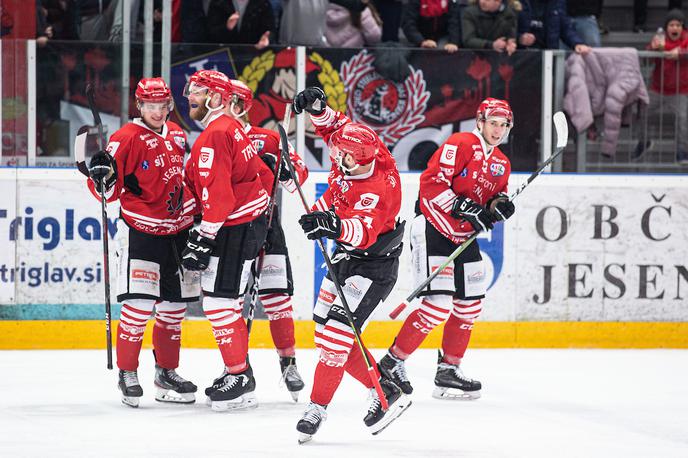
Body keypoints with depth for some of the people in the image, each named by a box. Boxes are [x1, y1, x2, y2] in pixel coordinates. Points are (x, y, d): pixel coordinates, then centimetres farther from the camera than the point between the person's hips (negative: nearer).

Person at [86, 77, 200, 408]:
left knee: (175, 305, 11)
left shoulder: (176, 134, 10)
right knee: (139, 304, -14)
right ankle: (127, 374, -2)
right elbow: (108, 192, -13)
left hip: (178, 231, 7)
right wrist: (102, 175, -33)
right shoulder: (127, 138, -11)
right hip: (141, 231, -7)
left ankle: (167, 372, 23)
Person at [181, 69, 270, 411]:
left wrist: (203, 238, -23)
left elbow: (216, 192, -24)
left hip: (236, 227, -11)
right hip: (244, 223, 11)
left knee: (219, 300, -9)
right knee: (218, 296, 16)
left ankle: (239, 378, -7)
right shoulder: (229, 128, 16)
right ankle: (240, 371, 21)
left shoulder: (216, 134, -17)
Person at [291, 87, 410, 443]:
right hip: (346, 254, 10)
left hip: (373, 263, -10)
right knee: (326, 329, 11)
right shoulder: (359, 152, -12)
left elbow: (364, 232, -48)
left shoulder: (377, 189, -34)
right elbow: (334, 125, 4)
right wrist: (316, 108, -16)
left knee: (335, 333, -17)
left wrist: (334, 225, -67)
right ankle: (384, 393, 17)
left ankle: (318, 407, -7)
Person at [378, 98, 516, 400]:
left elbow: (492, 200, 20)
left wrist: (498, 206, -4)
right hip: (432, 230, -9)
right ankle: (392, 362, -6)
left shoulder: (501, 164, 13)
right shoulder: (460, 145, -13)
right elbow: (431, 184, -21)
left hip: (463, 238, 9)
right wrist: (465, 208, -26)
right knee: (439, 304, -16)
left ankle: (449, 370, 22)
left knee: (469, 305, 10)